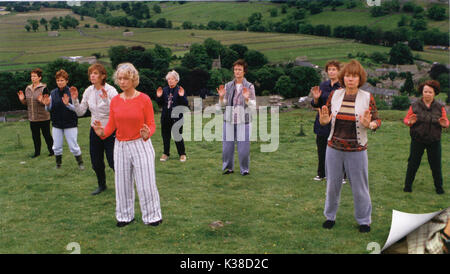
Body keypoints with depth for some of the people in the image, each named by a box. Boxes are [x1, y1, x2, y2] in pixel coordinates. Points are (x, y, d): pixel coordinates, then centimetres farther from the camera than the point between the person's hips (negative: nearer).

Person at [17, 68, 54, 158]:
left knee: (46, 135, 4)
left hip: (43, 117, -5)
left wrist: (42, 101, -30)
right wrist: (22, 99, -5)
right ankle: (37, 152, 25)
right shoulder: (28, 89, 9)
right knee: (35, 136, 13)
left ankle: (51, 151, 17)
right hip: (32, 118, 5)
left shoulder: (43, 88, -9)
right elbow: (26, 103, 15)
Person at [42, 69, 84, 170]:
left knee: (73, 146, 0)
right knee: (56, 147, 10)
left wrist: (67, 104, -31)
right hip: (56, 124, 4)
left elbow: (77, 108, -14)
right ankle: (58, 164, 28)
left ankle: (80, 163, 19)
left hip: (70, 124, -4)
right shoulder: (53, 93, 3)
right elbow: (49, 109, 7)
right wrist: (47, 104, -14)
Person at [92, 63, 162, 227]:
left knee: (146, 183, 0)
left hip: (141, 145, -4)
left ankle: (152, 216, 16)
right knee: (122, 183, 11)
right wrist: (102, 132, -16)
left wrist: (147, 134, -27)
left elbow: (151, 124, -5)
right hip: (121, 146, 4)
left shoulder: (144, 99, -7)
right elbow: (111, 125, 5)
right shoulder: (115, 101, 4)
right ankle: (125, 216, 27)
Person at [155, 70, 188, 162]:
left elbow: (185, 104, -10)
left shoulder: (180, 90, -3)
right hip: (165, 117, 4)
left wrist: (182, 96, -24)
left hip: (177, 117, -4)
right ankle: (166, 154, 23)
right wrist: (159, 97, -6)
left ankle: (182, 154, 15)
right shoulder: (164, 90, 9)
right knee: (165, 135, 10)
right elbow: (160, 104, 10)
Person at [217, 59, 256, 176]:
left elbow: (253, 105, -5)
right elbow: (223, 104, 9)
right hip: (229, 119, 3)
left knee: (243, 146, -1)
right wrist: (221, 97, -11)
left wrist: (247, 99, -23)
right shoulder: (228, 86, 6)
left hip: (243, 120, -2)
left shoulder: (250, 86, -1)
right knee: (227, 145, 6)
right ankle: (228, 167, 22)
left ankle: (245, 169, 15)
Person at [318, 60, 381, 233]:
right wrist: (324, 121, -17)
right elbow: (325, 118, 6)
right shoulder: (335, 94, 0)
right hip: (334, 148, 2)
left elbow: (377, 121, -4)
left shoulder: (367, 97, -6)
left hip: (357, 150, -2)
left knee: (360, 187, 8)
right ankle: (330, 216, 32)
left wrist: (369, 125, -26)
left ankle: (363, 220, 27)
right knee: (332, 185, 13)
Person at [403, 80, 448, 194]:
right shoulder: (414, 106, -1)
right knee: (413, 163, 6)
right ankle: (408, 185, 18)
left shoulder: (440, 107, 3)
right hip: (417, 141, -1)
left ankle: (439, 187, 22)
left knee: (436, 165, 7)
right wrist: (410, 122, -21)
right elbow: (406, 119, 2)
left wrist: (444, 124, -19)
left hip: (434, 141, 1)